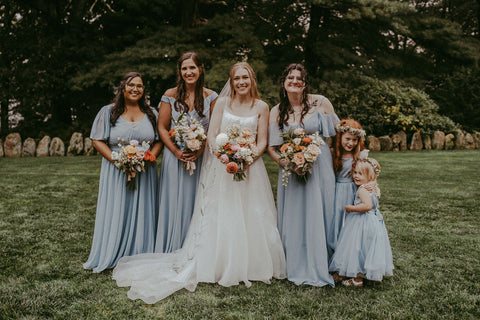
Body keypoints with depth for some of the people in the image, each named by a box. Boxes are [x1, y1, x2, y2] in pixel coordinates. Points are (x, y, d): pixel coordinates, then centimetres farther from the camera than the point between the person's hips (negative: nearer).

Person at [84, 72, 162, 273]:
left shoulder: (152, 113, 10)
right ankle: (111, 256, 11)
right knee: (115, 213, 0)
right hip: (116, 172, -2)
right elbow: (97, 140, -1)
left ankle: (139, 258, 15)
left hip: (144, 172, 2)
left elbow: (159, 141, 10)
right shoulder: (108, 112, 3)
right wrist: (116, 160, -14)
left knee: (141, 214, 5)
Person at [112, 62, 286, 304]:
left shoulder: (261, 107, 5)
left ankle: (251, 265, 16)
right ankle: (220, 266, 12)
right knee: (220, 217, 1)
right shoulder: (222, 103, 5)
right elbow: (211, 136, -1)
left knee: (252, 218, 1)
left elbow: (263, 141, 3)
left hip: (251, 166, 1)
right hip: (221, 166, 0)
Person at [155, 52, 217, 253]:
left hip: (201, 158, 0)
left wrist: (200, 150, -13)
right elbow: (162, 128, 2)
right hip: (175, 158, 0)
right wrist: (177, 151, -11)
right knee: (174, 203, 3)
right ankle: (172, 252, 15)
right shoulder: (170, 95, 2)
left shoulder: (210, 97, 3)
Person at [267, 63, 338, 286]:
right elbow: (271, 148, 3)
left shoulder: (320, 103, -1)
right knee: (293, 217, 5)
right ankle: (296, 267, 20)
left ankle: (318, 267, 18)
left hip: (320, 166, -1)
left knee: (317, 216, 2)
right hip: (292, 169, 2)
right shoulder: (276, 112, 5)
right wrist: (287, 163, -13)